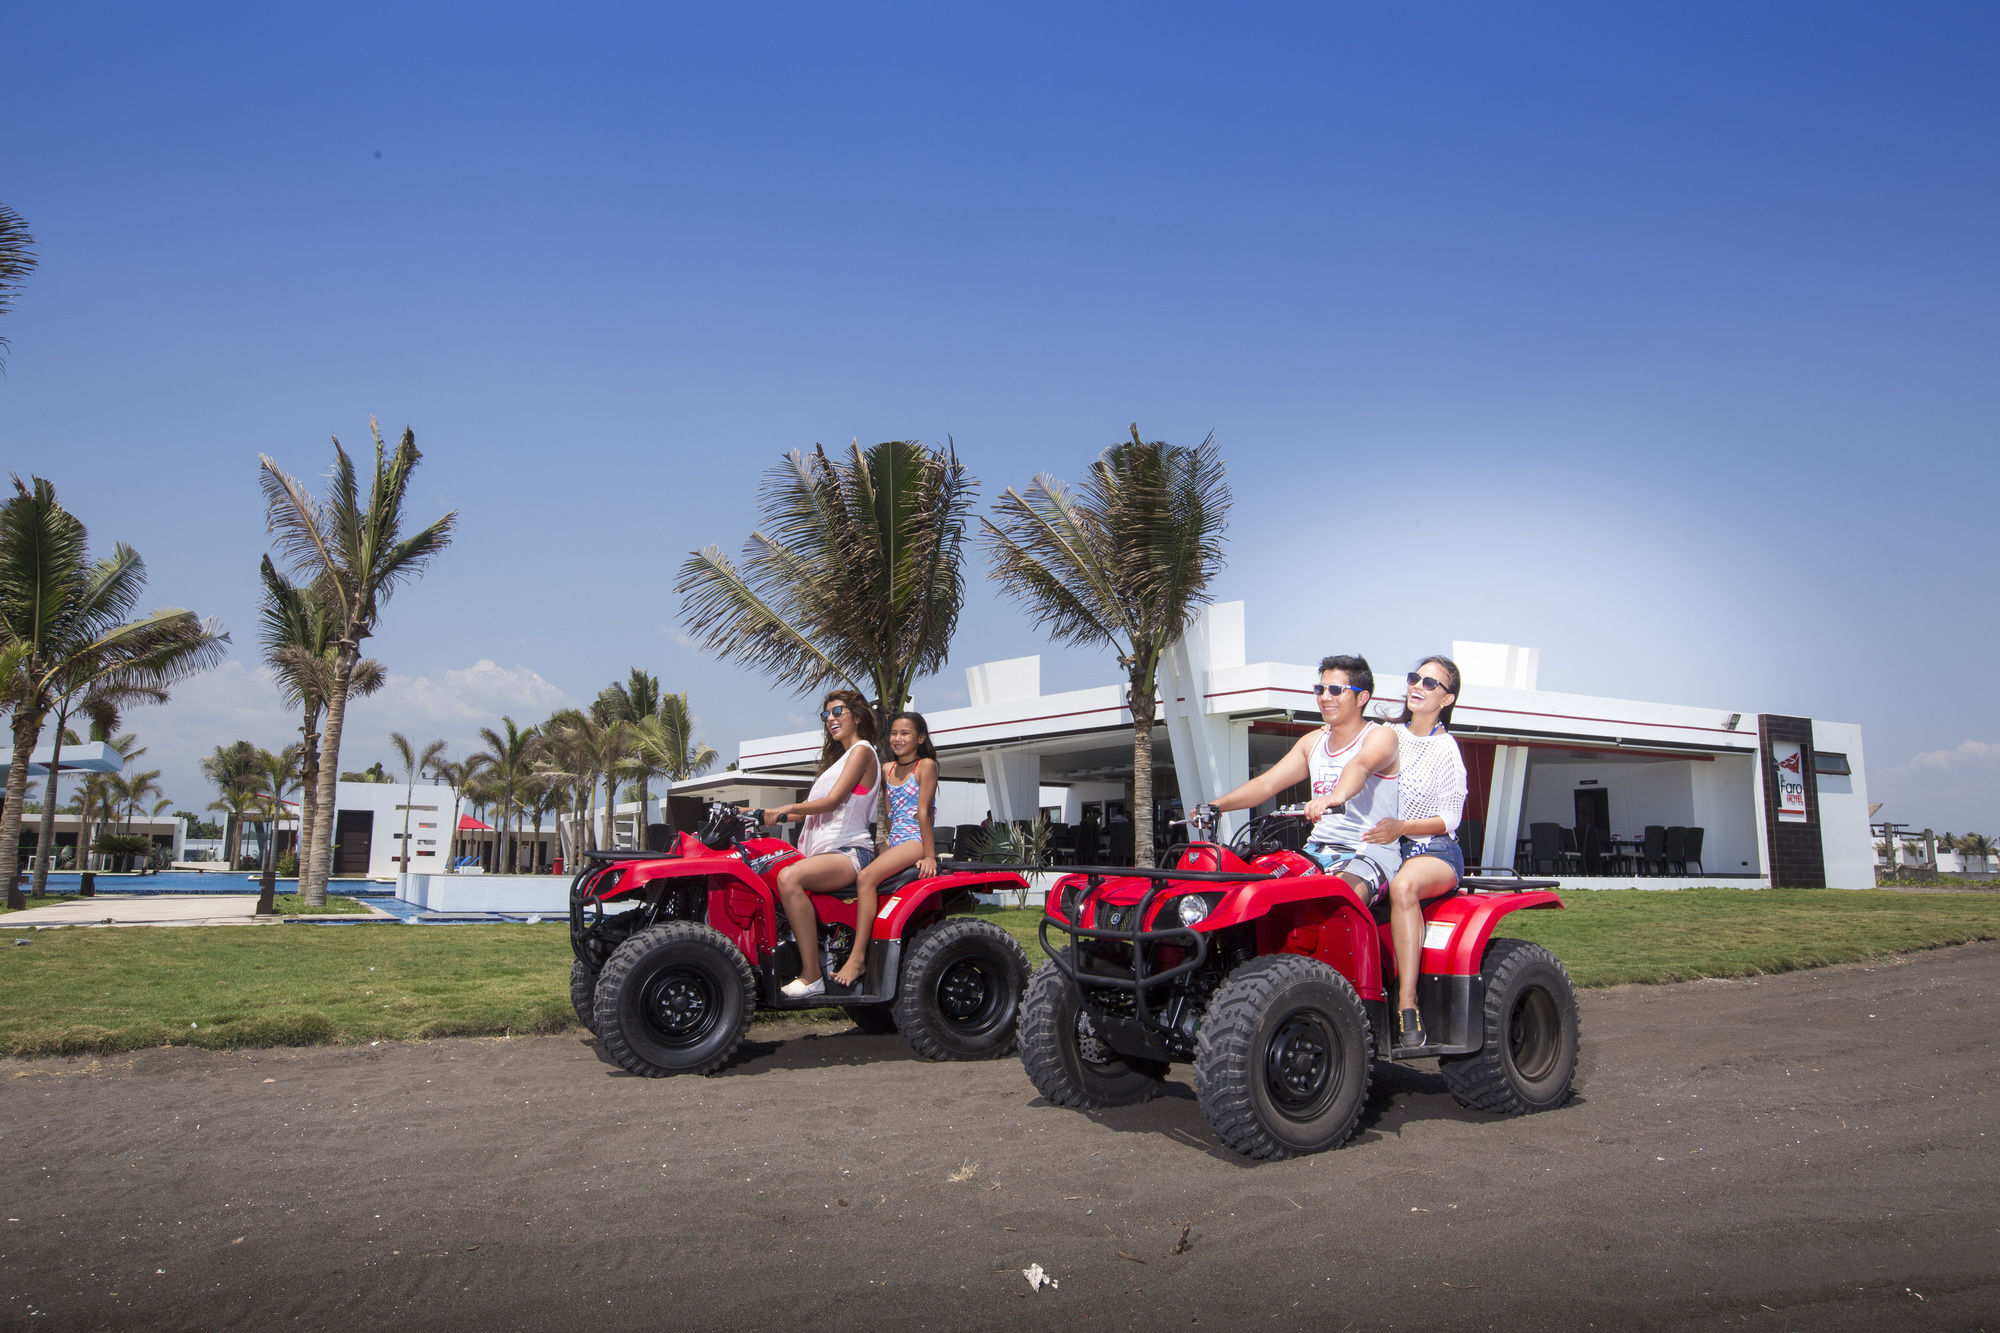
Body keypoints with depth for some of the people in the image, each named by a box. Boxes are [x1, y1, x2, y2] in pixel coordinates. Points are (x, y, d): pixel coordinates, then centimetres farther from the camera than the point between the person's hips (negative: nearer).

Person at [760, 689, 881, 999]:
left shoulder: (862, 751, 0)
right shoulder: (840, 757, 29)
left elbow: (832, 801, -14)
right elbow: (813, 810, 24)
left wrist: (787, 808, -26)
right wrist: (762, 813, 15)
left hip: (850, 851, -10)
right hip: (824, 850, 10)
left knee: (789, 877, -34)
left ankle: (811, 976, -34)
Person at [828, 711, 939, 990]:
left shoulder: (925, 765, -2)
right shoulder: (887, 770, 18)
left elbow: (923, 812, -10)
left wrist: (930, 856, -14)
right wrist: (886, 847, 8)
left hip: (916, 841, -8)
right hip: (895, 842, 8)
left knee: (867, 877, -28)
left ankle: (857, 958, -30)